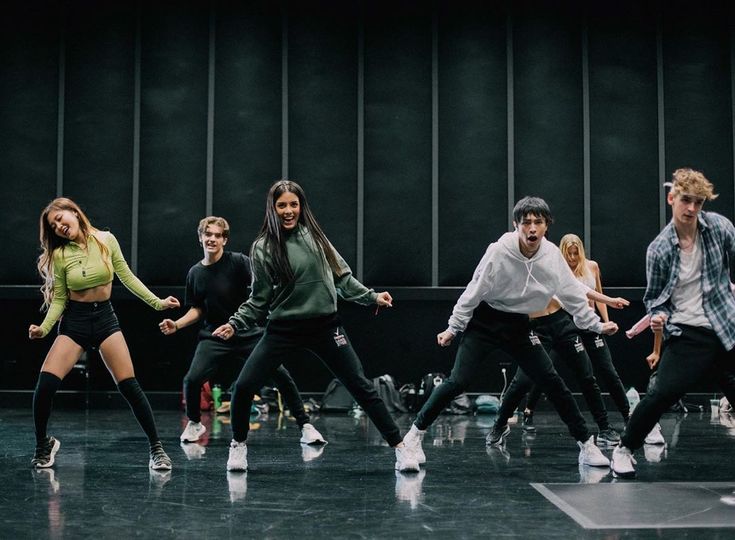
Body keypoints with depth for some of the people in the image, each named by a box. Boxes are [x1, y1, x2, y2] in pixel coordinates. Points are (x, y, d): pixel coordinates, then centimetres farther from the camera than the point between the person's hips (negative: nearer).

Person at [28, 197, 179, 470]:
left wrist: (157, 302, 2)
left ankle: (156, 447, 3)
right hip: (74, 322, 0)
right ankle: (43, 444, 9)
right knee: (45, 384, -15)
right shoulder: (59, 255, -4)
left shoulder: (106, 240, -3)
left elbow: (127, 277, 5)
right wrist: (44, 328, -14)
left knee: (130, 386, -9)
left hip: (105, 318, 0)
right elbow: (59, 299, 0)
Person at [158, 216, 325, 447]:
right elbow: (197, 310, 15)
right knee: (192, 379, -16)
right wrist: (176, 325, 1)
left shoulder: (238, 261, -6)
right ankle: (194, 424, 14)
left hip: (249, 334, -2)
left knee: (281, 375, -13)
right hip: (214, 337, 3)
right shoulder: (195, 273, 7)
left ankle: (305, 426, 2)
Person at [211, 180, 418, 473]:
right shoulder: (262, 248, -2)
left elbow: (341, 275, 11)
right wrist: (235, 324, -9)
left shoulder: (314, 235, 3)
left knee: (361, 386, 0)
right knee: (243, 387, -10)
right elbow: (259, 298, 3)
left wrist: (371, 296, 8)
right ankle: (239, 445, 17)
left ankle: (400, 448, 9)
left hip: (325, 326, 1)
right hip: (283, 329, -1)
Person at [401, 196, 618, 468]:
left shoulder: (552, 256, -10)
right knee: (457, 382, -14)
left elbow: (573, 294, 6)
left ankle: (586, 444, 12)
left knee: (553, 383, 0)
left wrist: (596, 325, 9)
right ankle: (415, 434, 3)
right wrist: (453, 328, -6)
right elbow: (474, 293, -11)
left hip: (518, 327, 4)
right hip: (484, 322, -3)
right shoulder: (499, 252, -21)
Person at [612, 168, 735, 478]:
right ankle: (625, 449, 4)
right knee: (663, 393, -17)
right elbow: (654, 297, 5)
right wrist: (657, 316, -14)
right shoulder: (658, 249, -5)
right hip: (687, 334, -2)